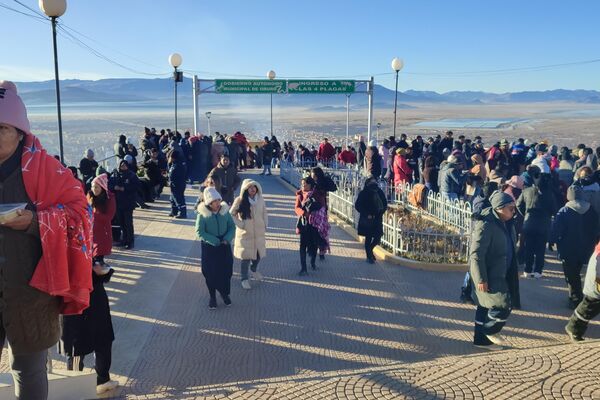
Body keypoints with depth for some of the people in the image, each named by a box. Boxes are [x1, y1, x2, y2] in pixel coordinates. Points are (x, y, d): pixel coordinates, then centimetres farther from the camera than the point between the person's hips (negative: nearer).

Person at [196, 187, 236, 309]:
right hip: (209, 247, -2)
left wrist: (227, 239, -17)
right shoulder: (203, 214, -15)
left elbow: (232, 227, 0)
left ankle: (225, 293, 33)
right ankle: (212, 297, 28)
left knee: (226, 270, 9)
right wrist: (214, 241, -20)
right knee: (210, 273, 8)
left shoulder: (225, 211, -7)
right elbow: (199, 232, -15)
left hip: (224, 247, 2)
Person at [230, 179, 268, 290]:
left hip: (259, 233, 4)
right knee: (246, 256, 4)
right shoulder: (239, 200, -13)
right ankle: (244, 279, 22)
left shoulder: (260, 199, -3)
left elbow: (264, 212, 11)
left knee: (259, 254, 14)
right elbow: (231, 214, -4)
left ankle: (254, 269, 46)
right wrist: (240, 224, -10)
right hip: (245, 234, -4)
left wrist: (265, 225, 5)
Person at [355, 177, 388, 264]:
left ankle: (369, 250, 30)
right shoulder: (363, 193, -6)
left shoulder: (380, 192, 3)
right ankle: (369, 256, 15)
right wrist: (367, 215, -13)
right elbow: (357, 205, -6)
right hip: (367, 220, -3)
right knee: (368, 238, 2)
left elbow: (385, 205, 9)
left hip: (377, 219, 3)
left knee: (378, 237, 1)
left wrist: (380, 213, -7)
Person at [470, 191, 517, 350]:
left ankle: (481, 339, 29)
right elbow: (476, 254, -24)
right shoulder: (485, 225, -23)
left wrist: (514, 269, 21)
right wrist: (481, 279, -23)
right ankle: (490, 330, 17)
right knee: (503, 305, -9)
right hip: (488, 276, -9)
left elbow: (510, 247, 19)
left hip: (499, 274, 9)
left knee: (486, 306, 17)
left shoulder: (504, 223, 6)